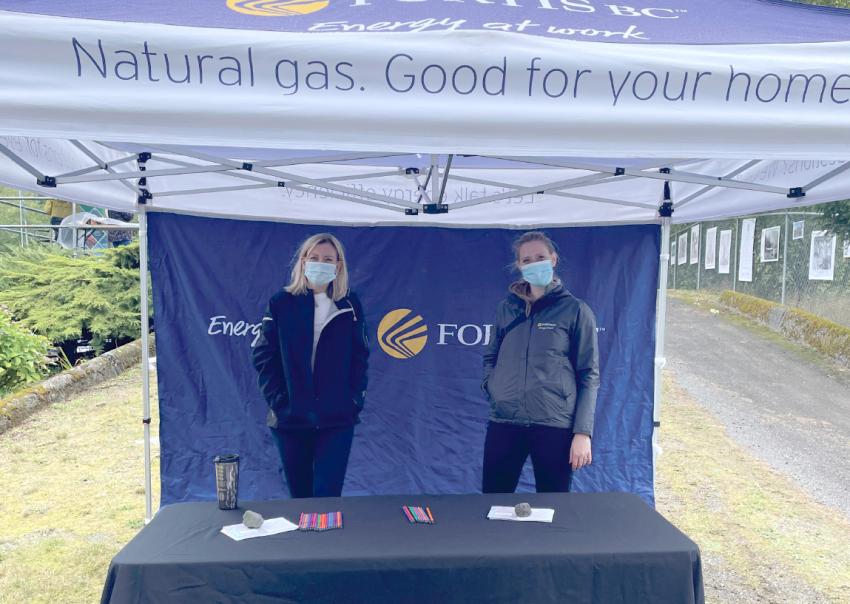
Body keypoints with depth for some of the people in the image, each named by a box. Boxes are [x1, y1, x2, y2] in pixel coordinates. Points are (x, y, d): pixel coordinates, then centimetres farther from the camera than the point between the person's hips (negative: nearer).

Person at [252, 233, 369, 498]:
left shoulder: (350, 305, 3)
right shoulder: (282, 303, 0)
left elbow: (360, 356, 6)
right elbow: (263, 356, -1)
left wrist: (356, 399, -2)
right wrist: (277, 401, -7)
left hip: (338, 419, 0)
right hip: (290, 418, 0)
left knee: (328, 495, -1)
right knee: (299, 495, 14)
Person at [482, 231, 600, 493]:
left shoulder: (575, 310, 0)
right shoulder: (507, 307, 10)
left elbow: (589, 376, -2)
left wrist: (583, 432, -9)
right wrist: (492, 387, 2)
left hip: (555, 426, -3)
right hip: (504, 423, 3)